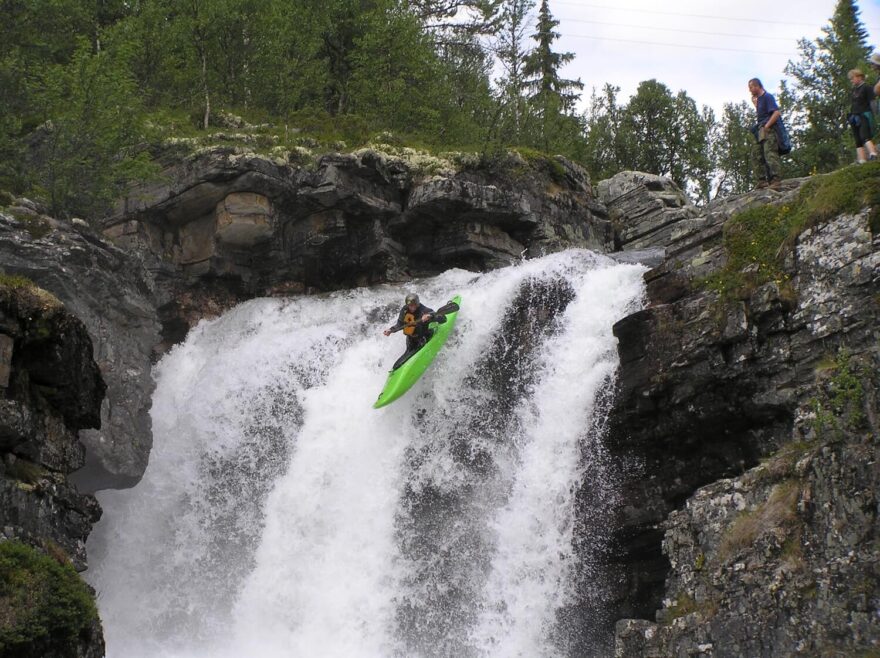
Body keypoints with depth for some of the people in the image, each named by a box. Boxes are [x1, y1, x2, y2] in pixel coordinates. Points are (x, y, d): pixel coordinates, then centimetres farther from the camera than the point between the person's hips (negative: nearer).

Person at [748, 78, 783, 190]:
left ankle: (775, 180, -23)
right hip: (760, 133, 10)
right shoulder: (759, 99, 20)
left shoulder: (767, 97, -6)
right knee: (756, 155, 4)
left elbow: (776, 113, -16)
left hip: (769, 130, -10)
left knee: (770, 154, -17)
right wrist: (755, 105, 19)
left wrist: (766, 126, -17)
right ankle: (762, 180, 3)